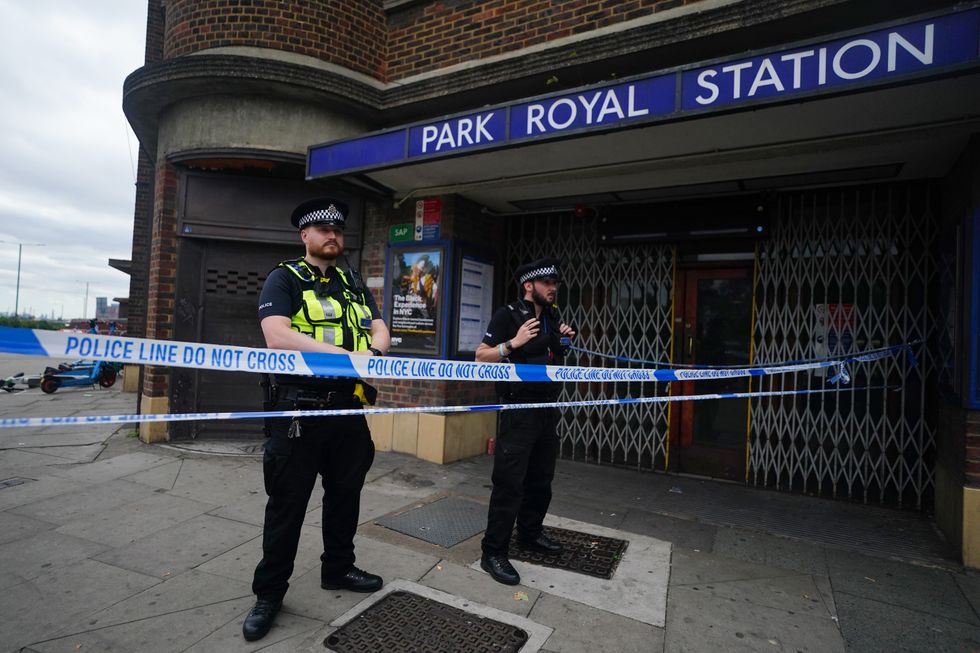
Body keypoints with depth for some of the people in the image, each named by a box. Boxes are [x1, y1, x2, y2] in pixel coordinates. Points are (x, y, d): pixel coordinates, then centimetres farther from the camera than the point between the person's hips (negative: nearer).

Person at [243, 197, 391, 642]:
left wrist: (372, 354, -16)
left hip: (348, 408, 6)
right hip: (298, 409, -5)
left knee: (345, 494, 18)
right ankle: (269, 592, 25)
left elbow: (380, 331, 8)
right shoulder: (284, 278, -4)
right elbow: (277, 336, -20)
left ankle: (337, 569, 39)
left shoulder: (354, 283, 14)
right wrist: (345, 355, -22)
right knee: (287, 503, 7)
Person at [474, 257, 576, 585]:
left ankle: (530, 532, 35)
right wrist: (513, 343, -24)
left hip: (548, 409, 8)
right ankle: (493, 553, 6)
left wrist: (565, 341, 5)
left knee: (541, 479, 17)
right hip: (519, 410, -7)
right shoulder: (508, 315, -9)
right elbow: (481, 356, -12)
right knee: (509, 483, -5)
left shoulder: (553, 318, 12)